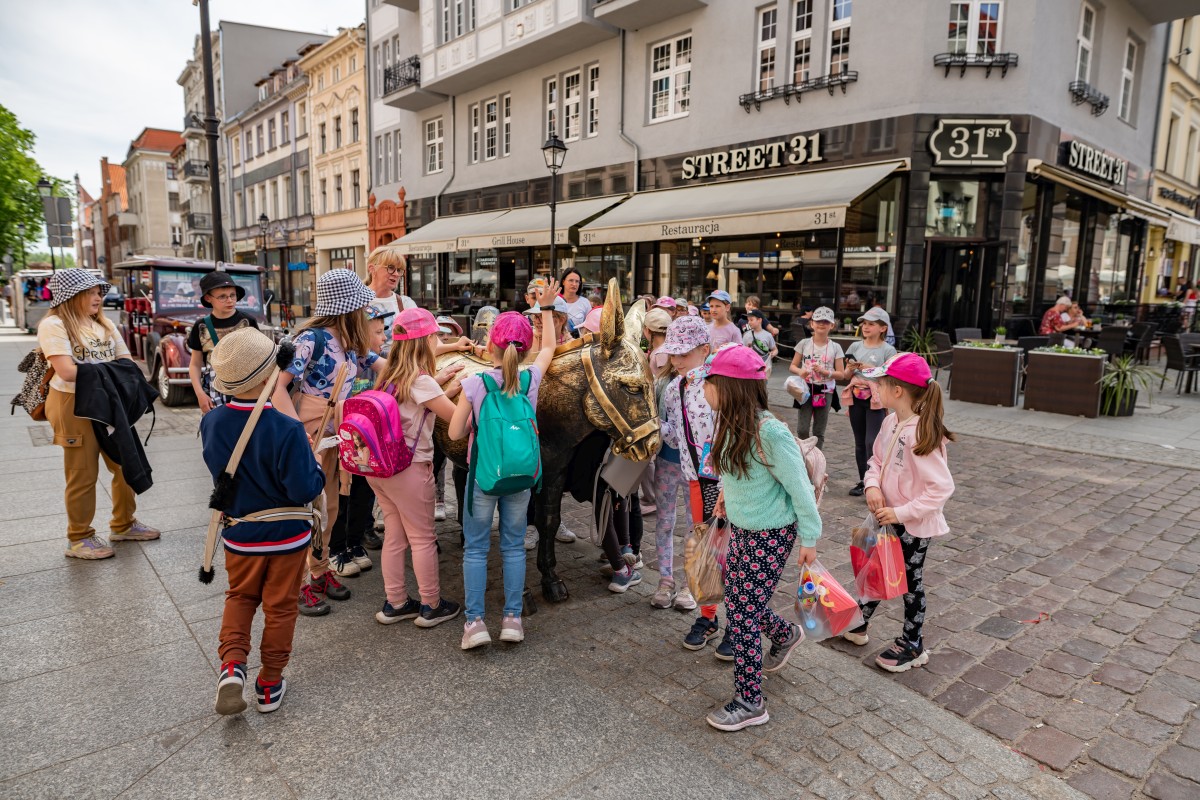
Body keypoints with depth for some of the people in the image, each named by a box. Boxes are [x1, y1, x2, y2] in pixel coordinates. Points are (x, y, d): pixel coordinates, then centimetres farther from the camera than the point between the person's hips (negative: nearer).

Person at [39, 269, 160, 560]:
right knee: (83, 475, 1)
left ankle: (123, 525, 28)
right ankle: (78, 540, 15)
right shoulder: (54, 325, -9)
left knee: (126, 466, 11)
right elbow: (67, 372, -19)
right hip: (74, 407, -7)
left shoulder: (103, 324, 13)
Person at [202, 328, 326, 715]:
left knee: (241, 597, 27)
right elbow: (305, 490, -27)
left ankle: (232, 663, 9)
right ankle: (270, 684, 27)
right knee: (280, 607, 15)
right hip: (287, 536, -4)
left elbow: (217, 469, 5)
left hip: (239, 534, 4)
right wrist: (317, 472, -9)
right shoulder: (286, 429, -29)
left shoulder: (211, 423, -12)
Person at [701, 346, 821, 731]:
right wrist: (727, 492, 12)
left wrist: (809, 538, -10)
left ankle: (749, 702, 21)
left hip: (770, 537, -8)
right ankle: (786, 634, 51)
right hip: (741, 529, 8)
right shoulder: (732, 424, -5)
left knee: (742, 616, 2)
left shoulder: (770, 432, -27)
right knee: (739, 604, 21)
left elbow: (800, 487, -18)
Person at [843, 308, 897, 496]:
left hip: (876, 401, -4)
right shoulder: (855, 346, 8)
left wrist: (867, 368, -19)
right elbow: (847, 375, 13)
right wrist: (851, 368, -8)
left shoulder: (888, 350, -4)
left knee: (872, 442, -11)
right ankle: (863, 480, 19)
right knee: (859, 442, 10)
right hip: (856, 398, 5)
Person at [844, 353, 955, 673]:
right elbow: (877, 460, 9)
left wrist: (902, 512, -25)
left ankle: (912, 646, 34)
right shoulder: (891, 422, -4)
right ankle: (858, 625, 42)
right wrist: (872, 485, -10)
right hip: (887, 516, 7)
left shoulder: (922, 434, -28)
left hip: (914, 524, -7)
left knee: (910, 581, 12)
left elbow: (942, 487, -26)